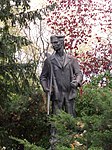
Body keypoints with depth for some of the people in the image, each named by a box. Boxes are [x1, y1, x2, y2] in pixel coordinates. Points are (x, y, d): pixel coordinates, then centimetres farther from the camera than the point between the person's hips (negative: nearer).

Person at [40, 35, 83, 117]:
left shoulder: (71, 59, 10)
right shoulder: (49, 60, 8)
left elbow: (79, 73, 6)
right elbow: (43, 76, 13)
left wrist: (77, 82, -16)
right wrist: (45, 87, -4)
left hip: (70, 94, 1)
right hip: (56, 94, 0)